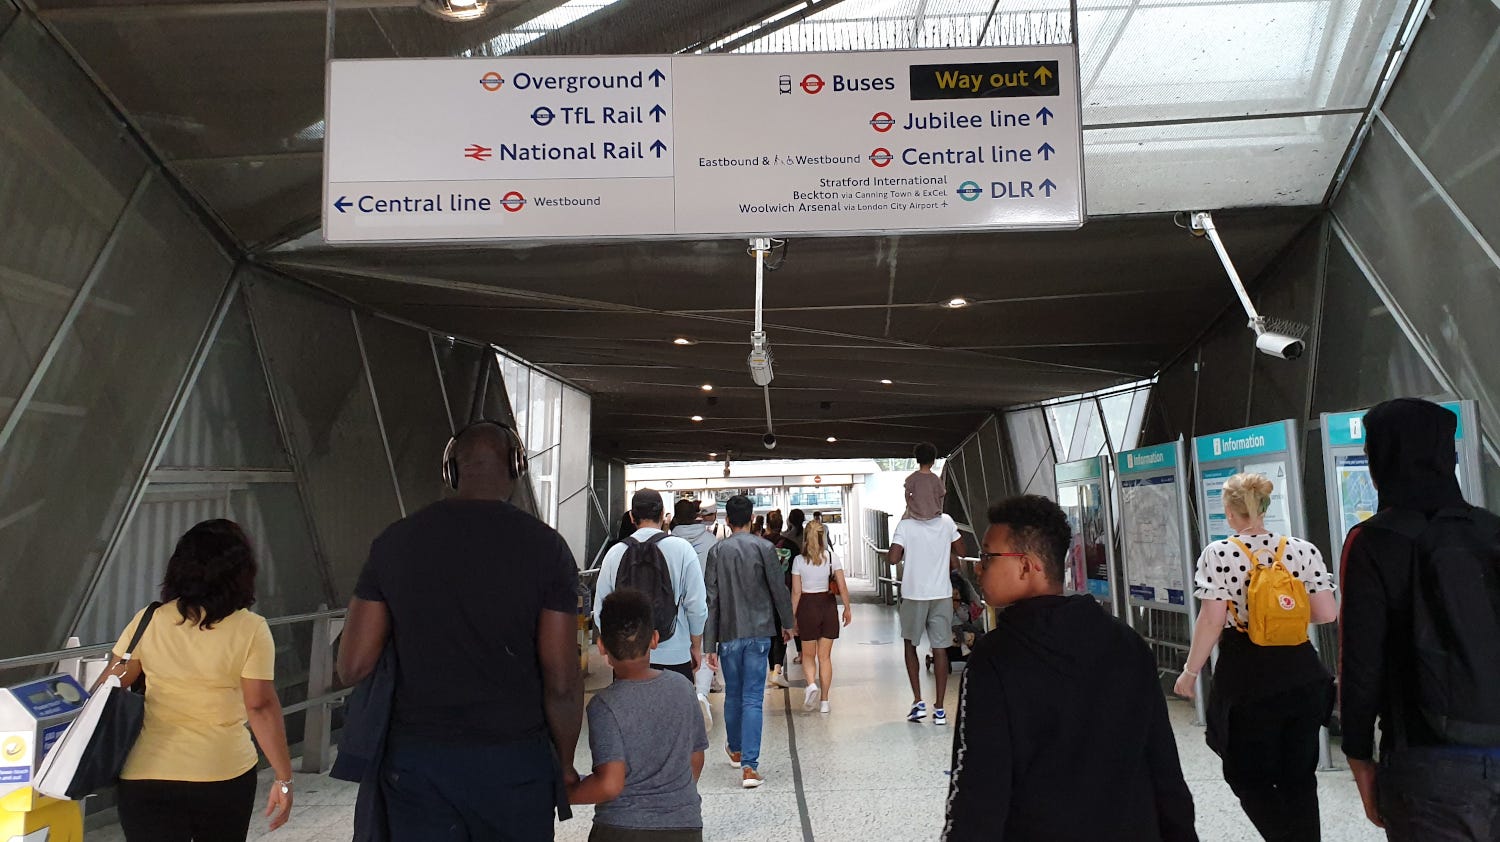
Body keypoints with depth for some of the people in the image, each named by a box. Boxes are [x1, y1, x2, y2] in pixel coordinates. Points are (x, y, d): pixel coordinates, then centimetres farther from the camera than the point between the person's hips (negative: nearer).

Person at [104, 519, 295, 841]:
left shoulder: (149, 621, -2)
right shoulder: (250, 629, -10)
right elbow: (261, 707, -12)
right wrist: (283, 778, -6)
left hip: (147, 776, 1)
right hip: (225, 776, -1)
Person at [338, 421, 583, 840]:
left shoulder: (395, 540, -2)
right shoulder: (545, 546, -9)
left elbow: (352, 667, -1)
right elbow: (561, 682, -11)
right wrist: (565, 764, 4)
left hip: (416, 759, 2)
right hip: (514, 760, -1)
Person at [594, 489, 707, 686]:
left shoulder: (615, 553, -1)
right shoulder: (682, 549, -7)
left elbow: (600, 610, 5)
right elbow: (697, 607, -6)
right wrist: (696, 647, 9)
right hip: (674, 656, -2)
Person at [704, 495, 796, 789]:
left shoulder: (717, 551, 0)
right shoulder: (764, 548, -3)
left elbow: (712, 599, -2)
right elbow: (779, 589, -1)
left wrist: (709, 645, 0)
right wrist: (787, 623, 16)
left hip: (728, 635, 2)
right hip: (758, 632, -1)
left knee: (732, 695, 18)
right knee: (753, 699, -1)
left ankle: (736, 750, 38)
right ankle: (749, 765, -8)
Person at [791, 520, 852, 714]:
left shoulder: (799, 560, -7)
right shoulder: (832, 558, -3)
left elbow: (796, 592, -6)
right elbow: (842, 587, -6)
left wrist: (792, 616, 0)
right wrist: (847, 608, 6)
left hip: (807, 607, -1)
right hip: (828, 606, 2)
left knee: (809, 655, 14)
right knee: (825, 656, 10)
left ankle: (811, 684, -14)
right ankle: (825, 701, 11)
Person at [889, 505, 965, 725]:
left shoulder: (906, 525, -11)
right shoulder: (946, 522, -2)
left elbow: (893, 558, -16)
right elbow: (961, 551, 8)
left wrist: (906, 552, 3)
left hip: (914, 594, -2)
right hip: (942, 593, 2)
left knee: (911, 645, 15)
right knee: (940, 648, 7)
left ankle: (918, 702, 7)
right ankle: (939, 708, 8)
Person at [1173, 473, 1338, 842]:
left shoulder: (1218, 554, -12)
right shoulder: (1303, 550, -1)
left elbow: (1212, 621, -15)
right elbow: (1328, 613, -2)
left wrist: (1190, 672, -5)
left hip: (1246, 677, -4)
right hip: (1302, 675, 4)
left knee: (1248, 774, 10)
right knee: (1299, 775, 17)